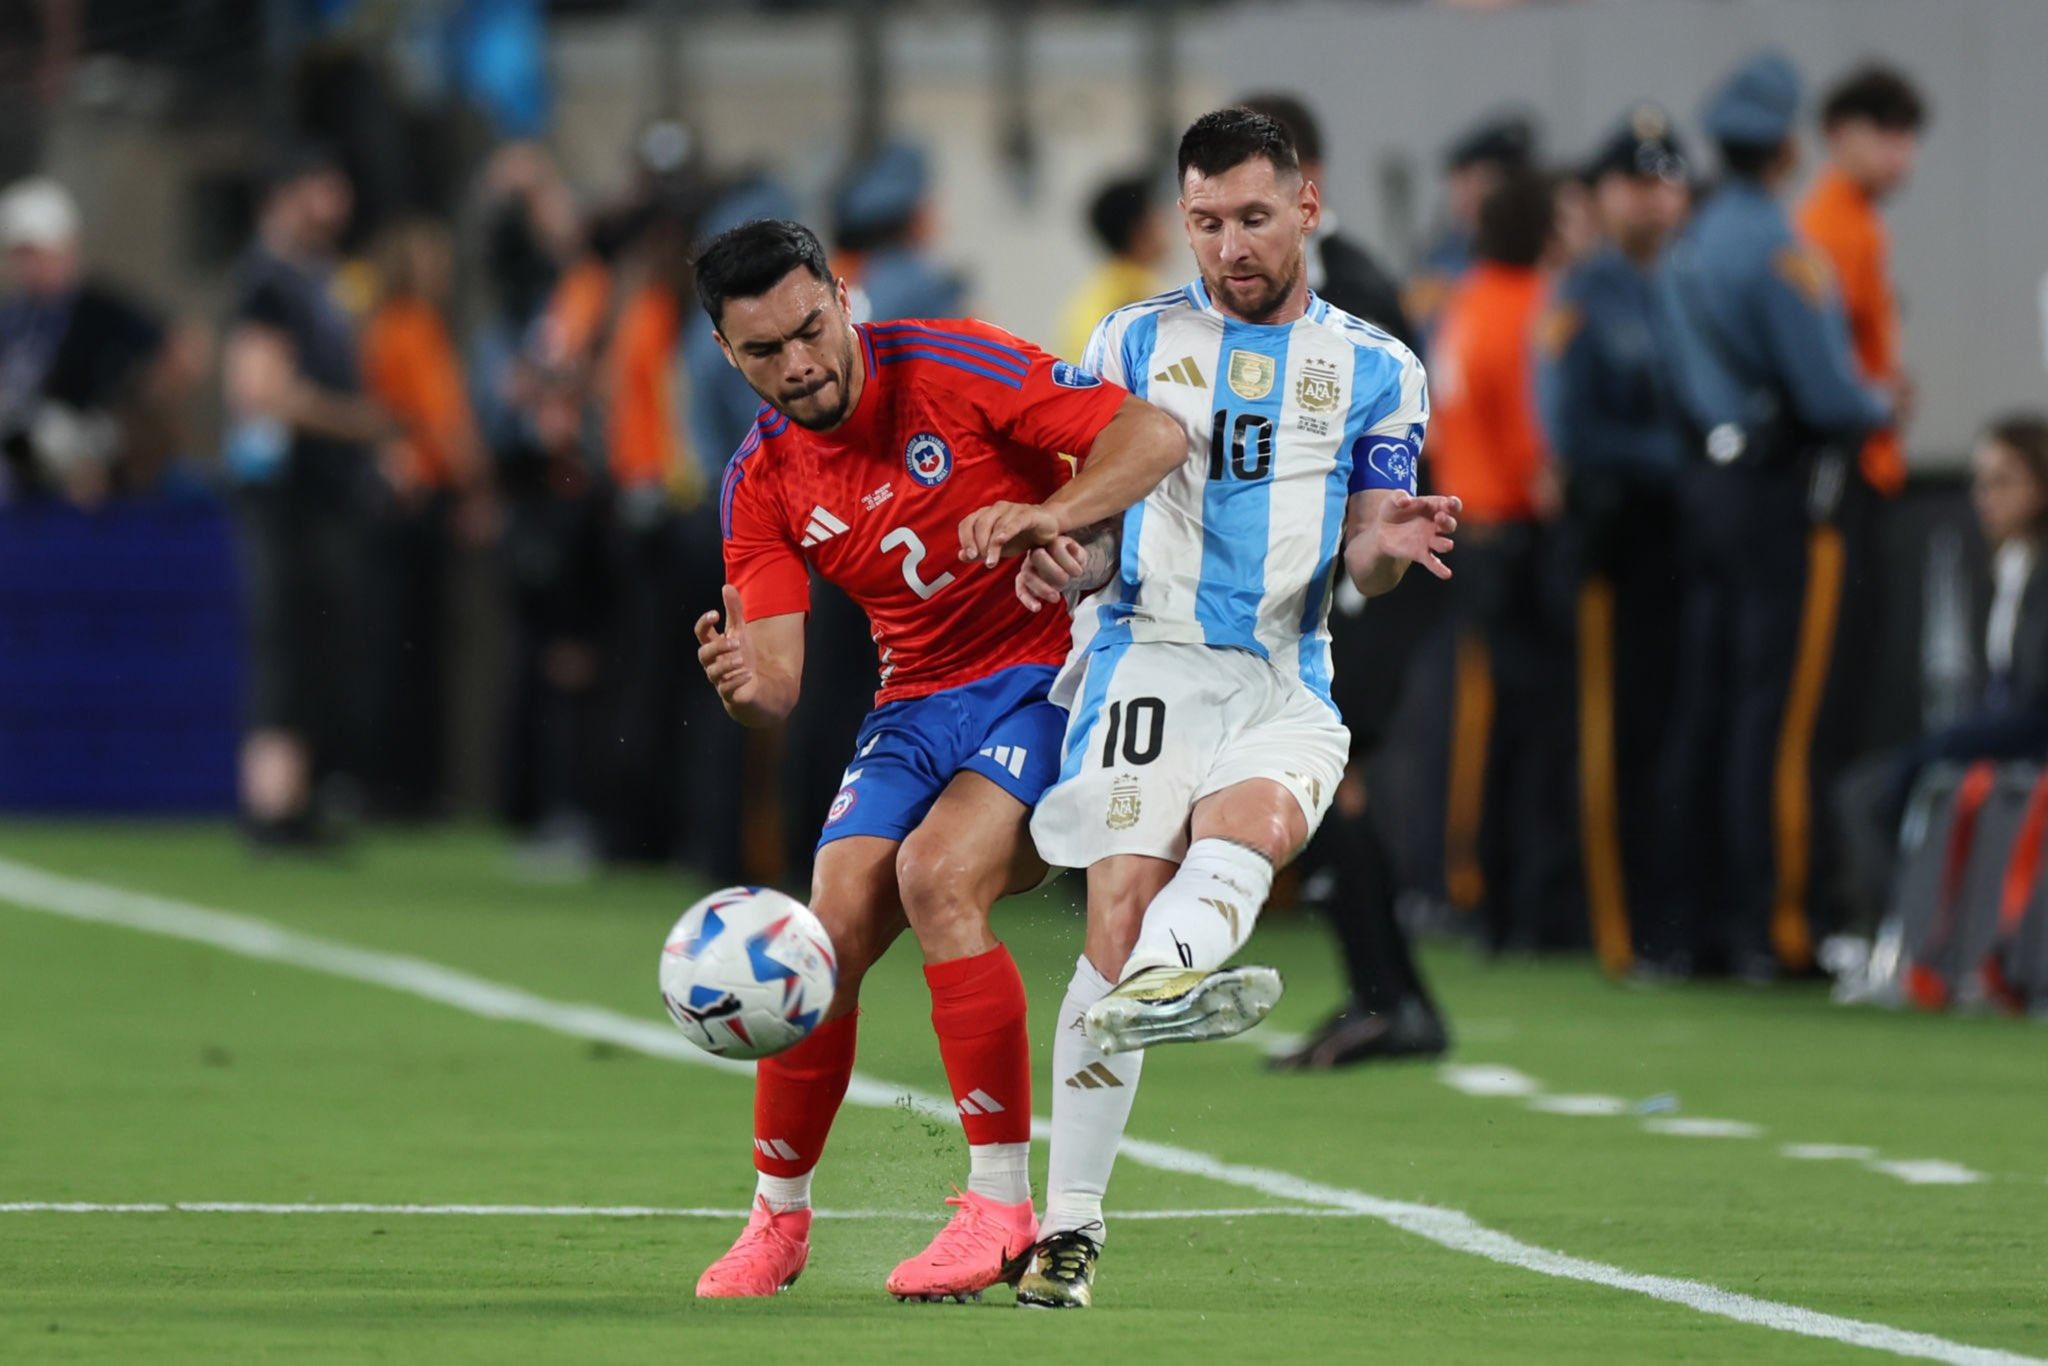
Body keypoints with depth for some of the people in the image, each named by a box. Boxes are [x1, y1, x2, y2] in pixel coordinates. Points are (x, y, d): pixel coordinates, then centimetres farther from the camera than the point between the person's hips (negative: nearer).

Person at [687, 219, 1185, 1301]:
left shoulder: (953, 369, -13)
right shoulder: (760, 485, 0)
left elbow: (1153, 437, -17)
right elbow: (777, 682, -5)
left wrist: (1045, 518, -34)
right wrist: (743, 684, -30)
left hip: (1051, 676, -5)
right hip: (916, 706, 5)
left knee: (935, 876, -27)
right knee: (826, 935, -8)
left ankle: (1002, 1205, -21)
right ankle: (778, 1219, 13)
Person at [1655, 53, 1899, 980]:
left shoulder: (1688, 250, 12)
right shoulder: (1775, 248, -14)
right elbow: (1829, 396, -17)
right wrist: (1885, 408, 4)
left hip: (1710, 486, 8)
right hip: (1782, 495, -8)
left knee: (1703, 710, 9)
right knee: (1775, 717, -6)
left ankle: (1694, 922, 11)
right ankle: (1766, 929, -7)